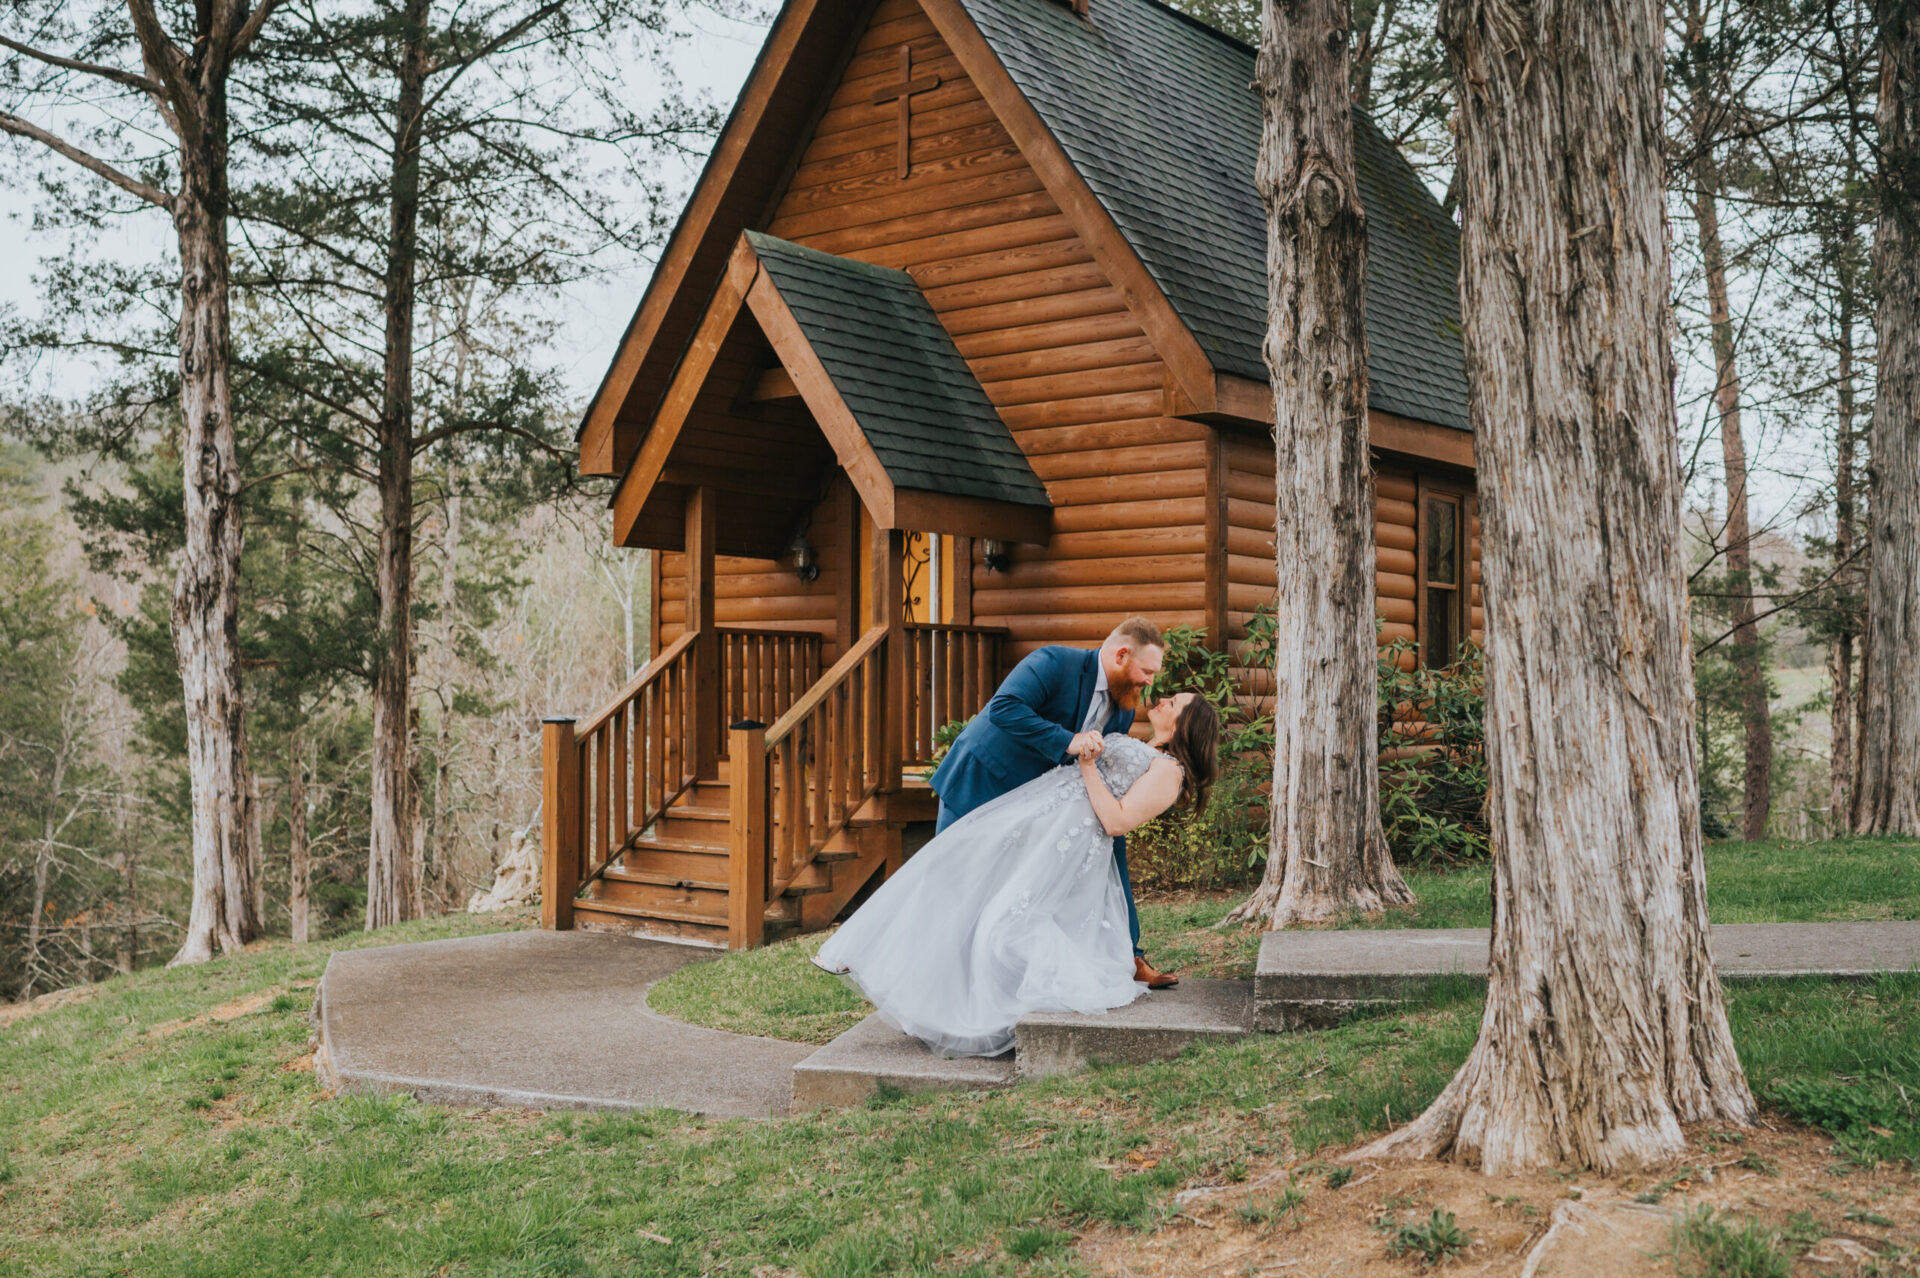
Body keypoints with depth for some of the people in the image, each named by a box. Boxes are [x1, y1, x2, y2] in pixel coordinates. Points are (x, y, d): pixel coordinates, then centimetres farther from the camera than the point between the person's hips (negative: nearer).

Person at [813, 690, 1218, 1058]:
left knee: (1009, 918, -20)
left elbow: (1115, 822, -13)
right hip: (1031, 810, 8)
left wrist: (1088, 766, -11)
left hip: (1067, 838, -8)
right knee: (952, 864, 0)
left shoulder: (1168, 771, -3)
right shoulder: (1135, 748, 24)